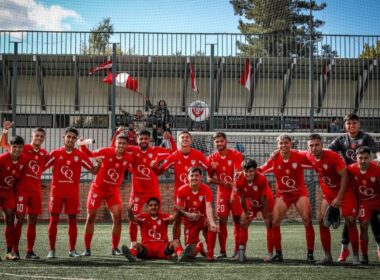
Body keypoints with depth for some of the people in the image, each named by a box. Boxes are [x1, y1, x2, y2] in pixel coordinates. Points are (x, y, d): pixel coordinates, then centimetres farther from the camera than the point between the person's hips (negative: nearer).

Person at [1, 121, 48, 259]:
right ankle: (15, 251, 1)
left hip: (36, 190, 4)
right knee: (20, 219, -6)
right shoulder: (23, 148, -1)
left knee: (33, 221, 6)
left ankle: (29, 251, 13)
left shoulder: (44, 154, 10)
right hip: (22, 189, -4)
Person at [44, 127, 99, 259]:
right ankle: (52, 250, 8)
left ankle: (72, 250, 14)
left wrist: (99, 164, -12)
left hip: (73, 192, 1)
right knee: (53, 220, 0)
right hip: (57, 191, -1)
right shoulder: (55, 153, 2)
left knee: (72, 220, 3)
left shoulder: (80, 155, 3)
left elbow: (93, 171, 5)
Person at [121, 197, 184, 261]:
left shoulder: (164, 217, 11)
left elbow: (173, 218, -9)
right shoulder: (143, 217, 9)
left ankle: (181, 255, -56)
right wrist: (130, 211, -33)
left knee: (175, 241, -25)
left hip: (162, 247, 1)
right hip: (147, 247, 0)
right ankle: (131, 255, -63)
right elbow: (133, 218, -10)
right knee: (137, 245, -30)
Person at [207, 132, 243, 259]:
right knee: (222, 221, -2)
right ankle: (222, 251, 4)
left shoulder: (236, 155, -8)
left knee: (237, 220, -1)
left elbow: (237, 174, -17)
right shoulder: (212, 158, 2)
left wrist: (234, 191, -28)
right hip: (222, 193, 2)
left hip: (236, 192, -2)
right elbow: (209, 178, 3)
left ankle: (237, 249, 9)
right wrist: (223, 183, -13)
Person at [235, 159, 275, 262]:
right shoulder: (239, 180, -27)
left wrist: (265, 215, -20)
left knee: (270, 225, -8)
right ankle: (241, 251, -4)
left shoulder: (262, 179, -35)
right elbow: (242, 198, -13)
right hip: (251, 203, 3)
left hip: (266, 202, -3)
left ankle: (270, 253, -3)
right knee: (243, 223, -5)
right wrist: (246, 213, -6)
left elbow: (264, 198, -27)